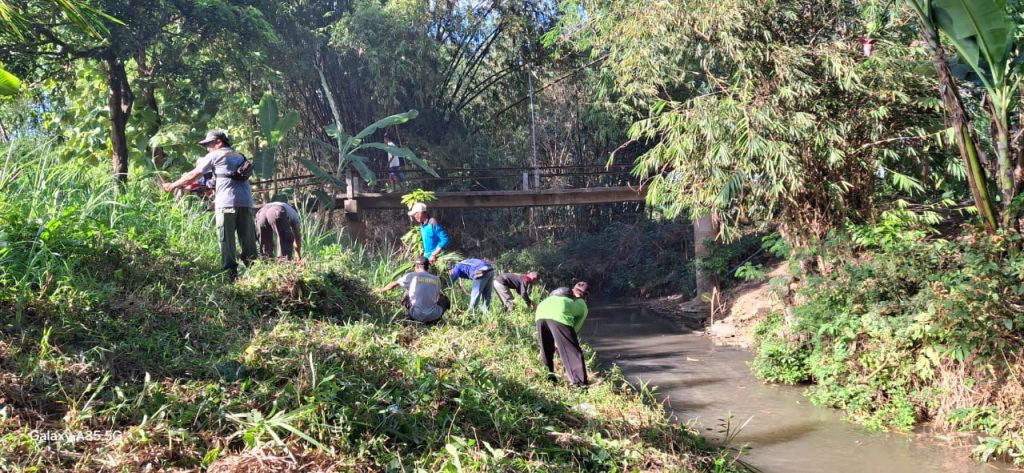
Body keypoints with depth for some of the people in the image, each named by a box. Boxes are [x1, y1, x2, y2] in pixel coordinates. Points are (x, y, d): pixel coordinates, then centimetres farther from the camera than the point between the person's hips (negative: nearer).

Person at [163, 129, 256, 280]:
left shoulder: (215, 155, 7)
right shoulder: (240, 156, 25)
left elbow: (193, 176, 9)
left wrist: (172, 185, 21)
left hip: (227, 204, -5)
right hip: (247, 203, 5)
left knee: (226, 241, 1)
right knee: (248, 241, 7)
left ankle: (231, 273, -5)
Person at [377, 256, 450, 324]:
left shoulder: (412, 276, 0)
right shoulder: (437, 279, 5)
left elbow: (394, 283, 14)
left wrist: (382, 289, 33)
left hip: (417, 316, 0)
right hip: (433, 316, 0)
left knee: (405, 296, 23)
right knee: (444, 299, 27)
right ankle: (431, 322, 13)